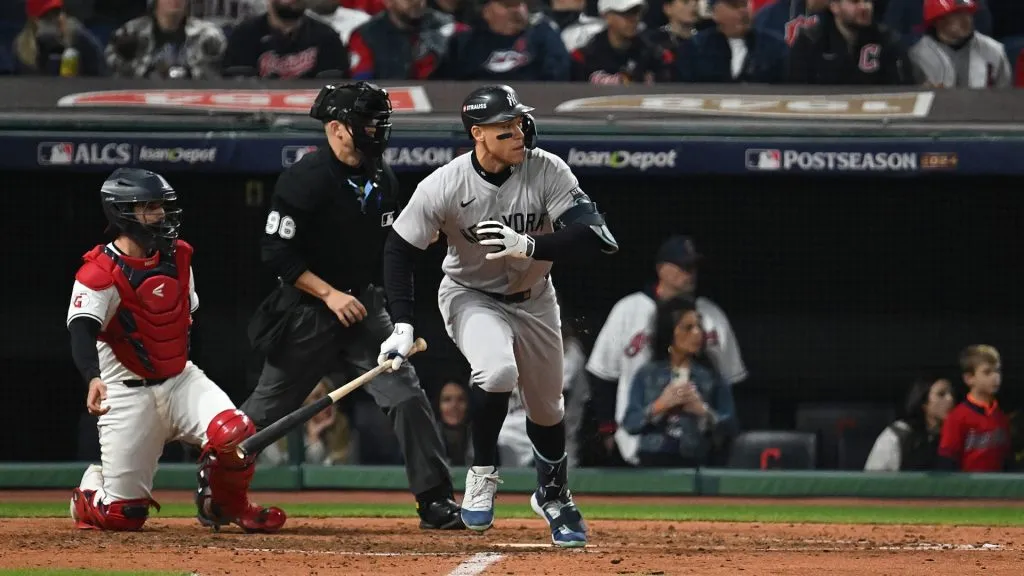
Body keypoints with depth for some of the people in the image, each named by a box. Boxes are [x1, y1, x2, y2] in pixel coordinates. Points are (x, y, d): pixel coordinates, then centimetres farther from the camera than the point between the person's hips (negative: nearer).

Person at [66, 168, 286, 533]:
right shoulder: (100, 273, -16)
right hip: (128, 391, -5)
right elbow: (82, 330, -32)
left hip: (181, 379, 5)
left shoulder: (178, 256, 5)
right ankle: (90, 490, 32)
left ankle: (228, 506, 5)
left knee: (234, 434, -26)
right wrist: (93, 377, -50)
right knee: (123, 515, -6)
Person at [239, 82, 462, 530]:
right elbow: (276, 253, -18)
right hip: (306, 309, -5)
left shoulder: (382, 180, 6)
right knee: (268, 407, 5)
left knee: (407, 395, -8)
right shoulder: (306, 179, -16)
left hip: (364, 304, 5)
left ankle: (436, 503, -6)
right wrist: (329, 294, -20)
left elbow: (394, 247, 20)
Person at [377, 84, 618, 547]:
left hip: (532, 298, 3)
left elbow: (593, 234, -30)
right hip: (470, 296, -3)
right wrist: (402, 326, -23)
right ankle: (482, 474, -10)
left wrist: (528, 246, -44)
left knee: (547, 408, 14)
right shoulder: (444, 186, -26)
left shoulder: (547, 171, -23)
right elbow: (399, 249, -15)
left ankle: (553, 496, 42)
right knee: (497, 369, -32)